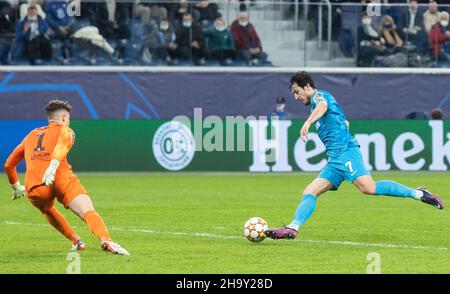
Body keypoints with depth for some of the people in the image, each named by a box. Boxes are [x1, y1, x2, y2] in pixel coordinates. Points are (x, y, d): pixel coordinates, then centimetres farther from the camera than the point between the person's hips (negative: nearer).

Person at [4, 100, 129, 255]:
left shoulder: (31, 135, 33)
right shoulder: (64, 130, 19)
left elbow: (8, 165, 39)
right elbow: (61, 146, -8)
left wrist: (16, 186, 54)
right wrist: (53, 166, -25)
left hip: (34, 187, 4)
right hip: (60, 177, -4)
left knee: (48, 210, 37)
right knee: (89, 213, -17)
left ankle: (76, 241, 30)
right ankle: (105, 240, -44)